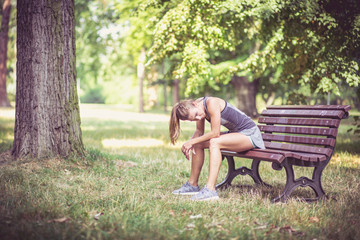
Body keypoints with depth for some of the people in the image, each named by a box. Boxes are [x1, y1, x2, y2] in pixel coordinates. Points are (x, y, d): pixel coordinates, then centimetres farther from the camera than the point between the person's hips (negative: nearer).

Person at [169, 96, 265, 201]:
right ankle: (192, 184, 11)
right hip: (235, 133, 9)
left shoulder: (211, 103, -27)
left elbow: (215, 133, -25)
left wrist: (191, 142, -19)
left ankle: (210, 190, -34)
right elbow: (199, 131, 8)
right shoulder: (199, 108, -2)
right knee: (198, 143, 1)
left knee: (214, 143, -30)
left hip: (250, 133, -9)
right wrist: (191, 143, -12)